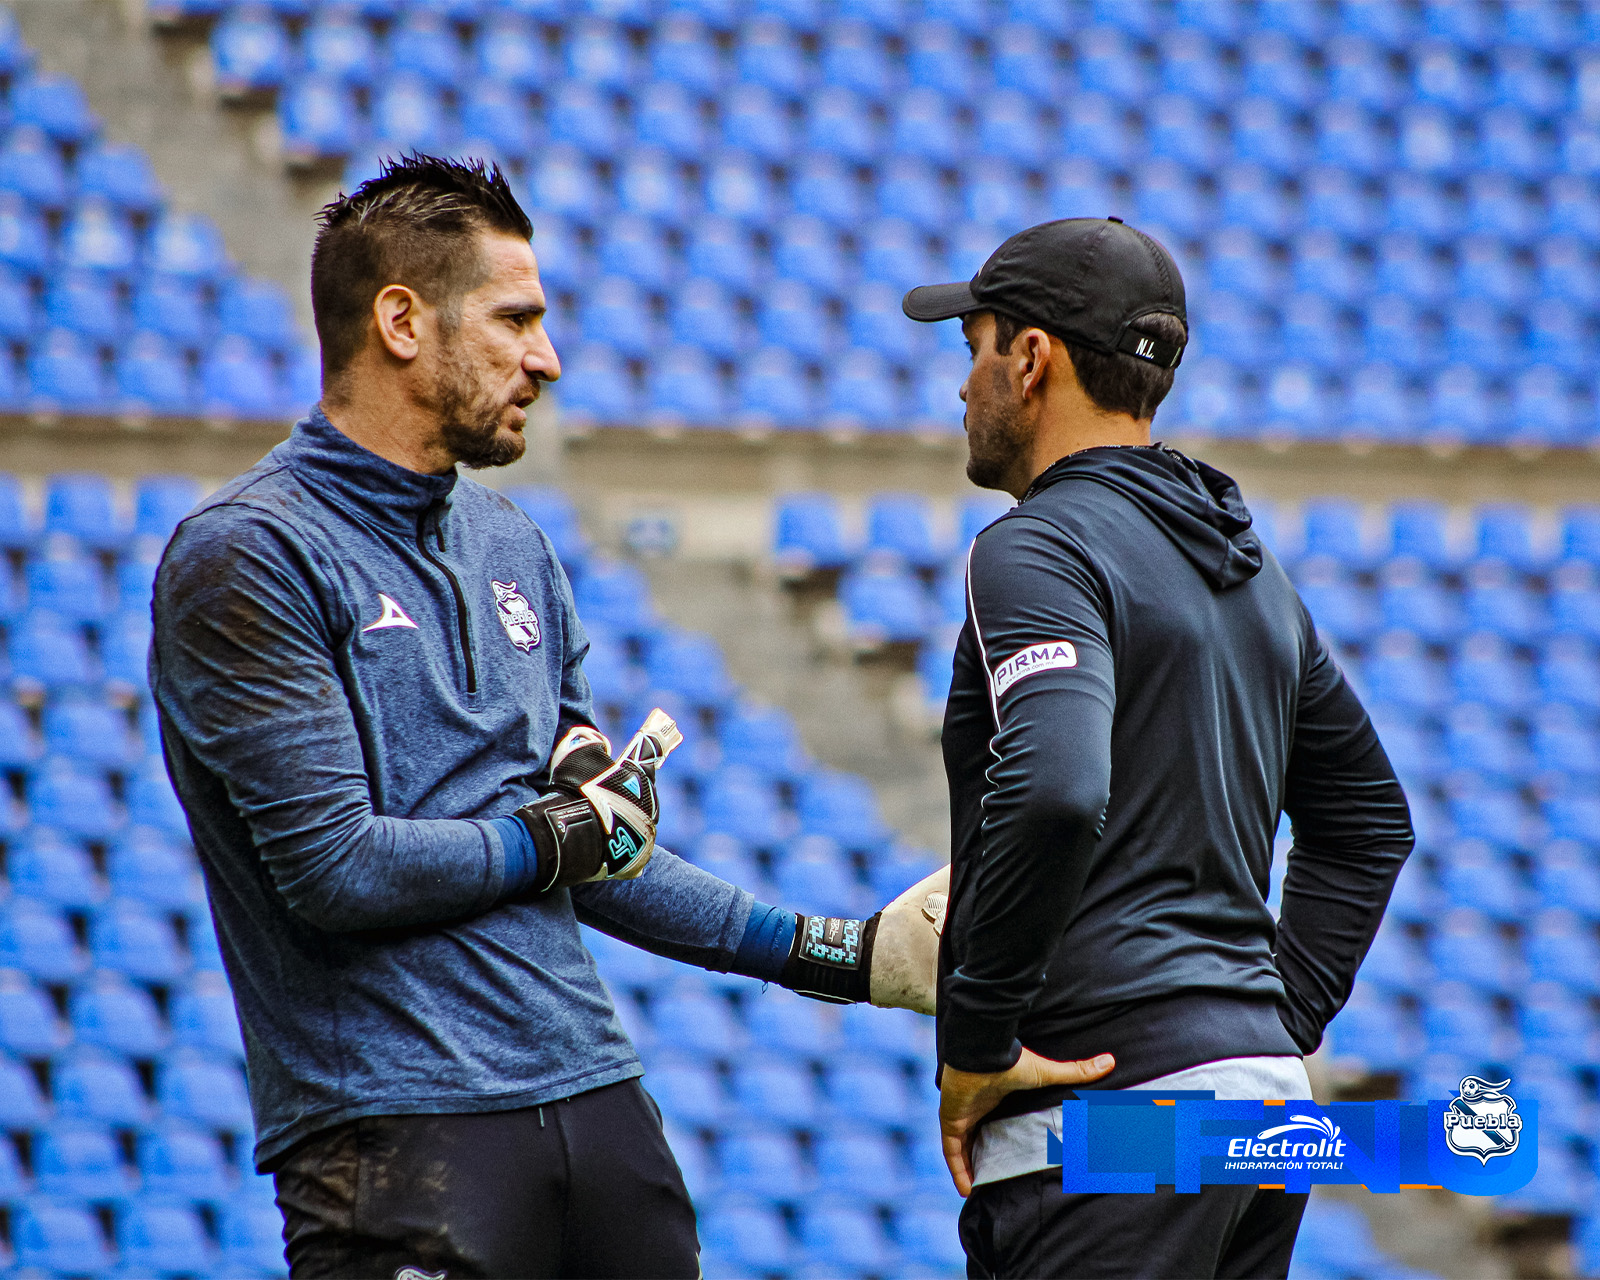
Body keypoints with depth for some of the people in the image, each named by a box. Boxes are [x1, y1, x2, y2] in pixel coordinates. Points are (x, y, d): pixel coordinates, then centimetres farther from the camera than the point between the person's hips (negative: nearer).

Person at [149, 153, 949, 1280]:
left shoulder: (514, 548, 17)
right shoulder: (249, 556, -8)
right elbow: (336, 869, -15)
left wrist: (835, 954, 15)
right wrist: (558, 833, -1)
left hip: (596, 1095, 7)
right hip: (397, 1136, -7)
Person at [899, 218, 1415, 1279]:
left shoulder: (1041, 549, -10)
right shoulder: (1252, 567, 20)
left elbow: (1054, 794, -27)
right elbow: (1370, 818, 28)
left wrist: (975, 1041, -18)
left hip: (1113, 1104, -9)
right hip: (1266, 1091, 9)